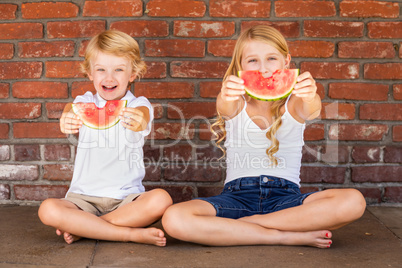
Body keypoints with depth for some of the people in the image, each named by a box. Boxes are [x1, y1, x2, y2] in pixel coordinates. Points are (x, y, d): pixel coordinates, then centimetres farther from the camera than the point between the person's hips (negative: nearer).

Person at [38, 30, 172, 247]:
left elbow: (142, 115, -24)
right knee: (48, 210, -27)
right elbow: (72, 110, -19)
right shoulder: (85, 103, 6)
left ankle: (83, 228, -15)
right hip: (84, 197, 1)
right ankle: (132, 233, -21)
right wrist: (67, 119, -45)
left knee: (160, 200, -29)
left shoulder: (138, 105, 2)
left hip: (126, 198, 0)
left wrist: (138, 121, -50)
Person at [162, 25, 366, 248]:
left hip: (285, 198, 0)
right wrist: (225, 97, -45)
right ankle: (292, 236, -19)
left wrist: (310, 98, -44)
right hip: (237, 195, 0)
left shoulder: (292, 104, 5)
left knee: (353, 202, -27)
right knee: (174, 219, -28)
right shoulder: (236, 103, 4)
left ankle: (246, 224, -16)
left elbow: (311, 110, -19)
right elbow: (225, 108, -20)